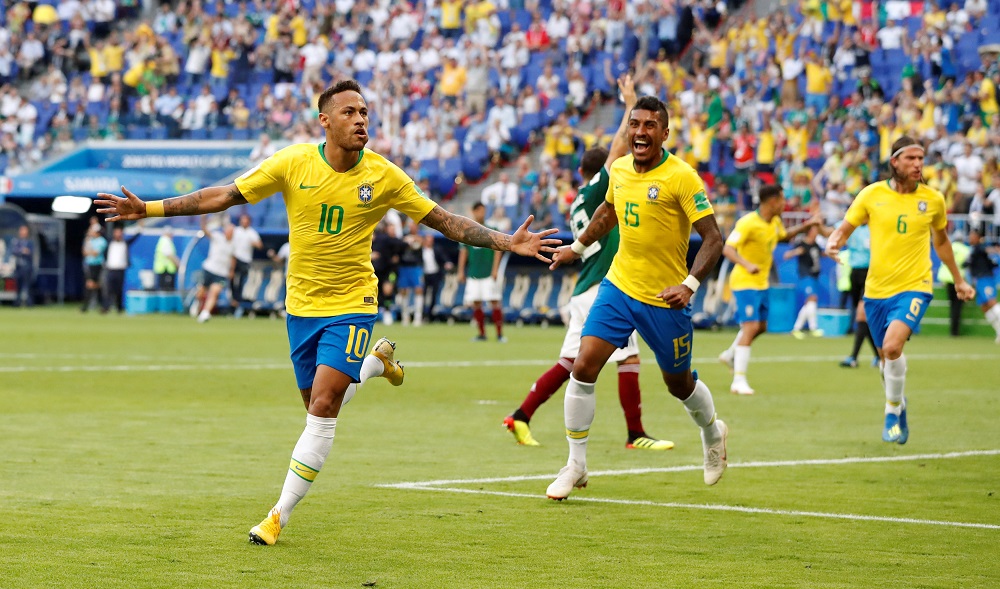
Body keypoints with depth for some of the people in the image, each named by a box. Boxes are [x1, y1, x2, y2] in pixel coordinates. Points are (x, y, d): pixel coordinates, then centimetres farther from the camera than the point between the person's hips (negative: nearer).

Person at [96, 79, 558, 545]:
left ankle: (280, 515, -3)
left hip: (351, 304, -2)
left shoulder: (383, 176, -10)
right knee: (319, 406, 13)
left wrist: (508, 243, -12)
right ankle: (376, 361, 44)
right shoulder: (293, 163, -9)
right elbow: (224, 196, -3)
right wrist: (148, 209, -7)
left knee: (323, 409, -13)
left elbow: (445, 221, -2)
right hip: (302, 305, 2)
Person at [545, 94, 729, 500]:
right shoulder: (619, 170, 1)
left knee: (678, 383, 13)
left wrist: (690, 284, -30)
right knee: (583, 367, -11)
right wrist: (578, 247, 31)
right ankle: (575, 466, 1)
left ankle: (713, 434, 46)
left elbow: (713, 237, -18)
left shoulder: (681, 177, -17)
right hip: (618, 285, 4)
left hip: (665, 299, -4)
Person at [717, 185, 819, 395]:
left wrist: (806, 226, 17)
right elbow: (727, 249, -29)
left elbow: (784, 235, 30)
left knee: (761, 326, 20)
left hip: (761, 283, 9)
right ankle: (739, 381, -18)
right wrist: (747, 265, -44)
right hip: (744, 282, -9)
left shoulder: (775, 222, 6)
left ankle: (731, 355, 43)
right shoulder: (748, 223, -21)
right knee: (750, 327, -17)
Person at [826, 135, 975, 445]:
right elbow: (844, 229, 6)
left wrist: (958, 280, 24)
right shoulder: (872, 194, -3)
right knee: (887, 359, 11)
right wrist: (834, 242, -18)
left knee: (893, 346, -25)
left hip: (914, 286, -2)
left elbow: (941, 240, 17)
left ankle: (893, 412, -6)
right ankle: (899, 406, 40)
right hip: (876, 289, 2)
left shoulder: (933, 199, 0)